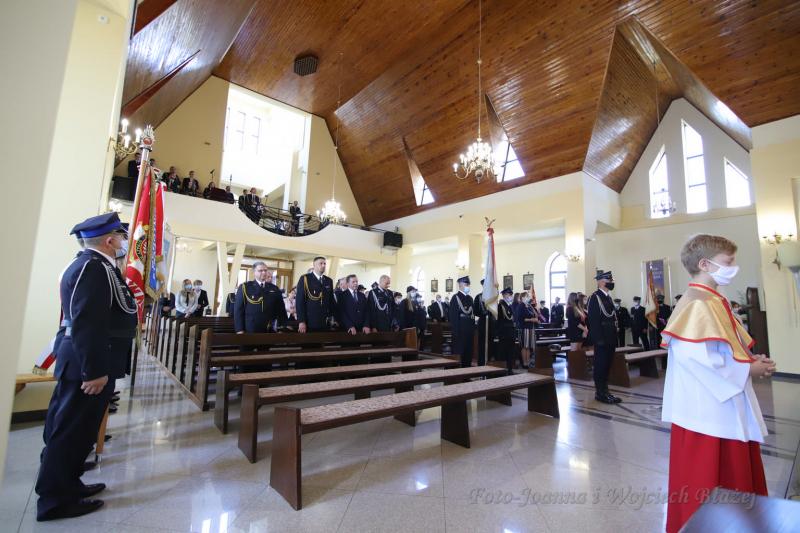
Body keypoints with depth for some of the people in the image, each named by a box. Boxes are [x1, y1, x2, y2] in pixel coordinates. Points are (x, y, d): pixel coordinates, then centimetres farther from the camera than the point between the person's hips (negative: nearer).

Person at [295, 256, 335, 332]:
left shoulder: (329, 281, 12)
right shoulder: (305, 278, -2)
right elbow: (299, 301, -6)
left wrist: (331, 316, 8)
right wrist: (301, 321, -12)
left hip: (325, 323, 4)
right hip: (309, 322, -4)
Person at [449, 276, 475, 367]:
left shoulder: (470, 298, 13)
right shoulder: (455, 297, -8)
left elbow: (473, 313, 16)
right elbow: (453, 315, -13)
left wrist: (473, 327, 10)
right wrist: (455, 330, -17)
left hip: (469, 329, 7)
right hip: (460, 329, -7)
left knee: (469, 351, 11)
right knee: (460, 351, -1)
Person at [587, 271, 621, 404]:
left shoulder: (608, 297, 16)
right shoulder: (595, 297, -11)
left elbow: (612, 317, 18)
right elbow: (593, 320, -17)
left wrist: (614, 337, 14)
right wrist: (599, 338, -20)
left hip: (610, 338, 9)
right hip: (601, 339, -9)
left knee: (607, 365, 13)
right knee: (600, 365, -2)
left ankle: (604, 390, 22)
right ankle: (600, 393, 7)